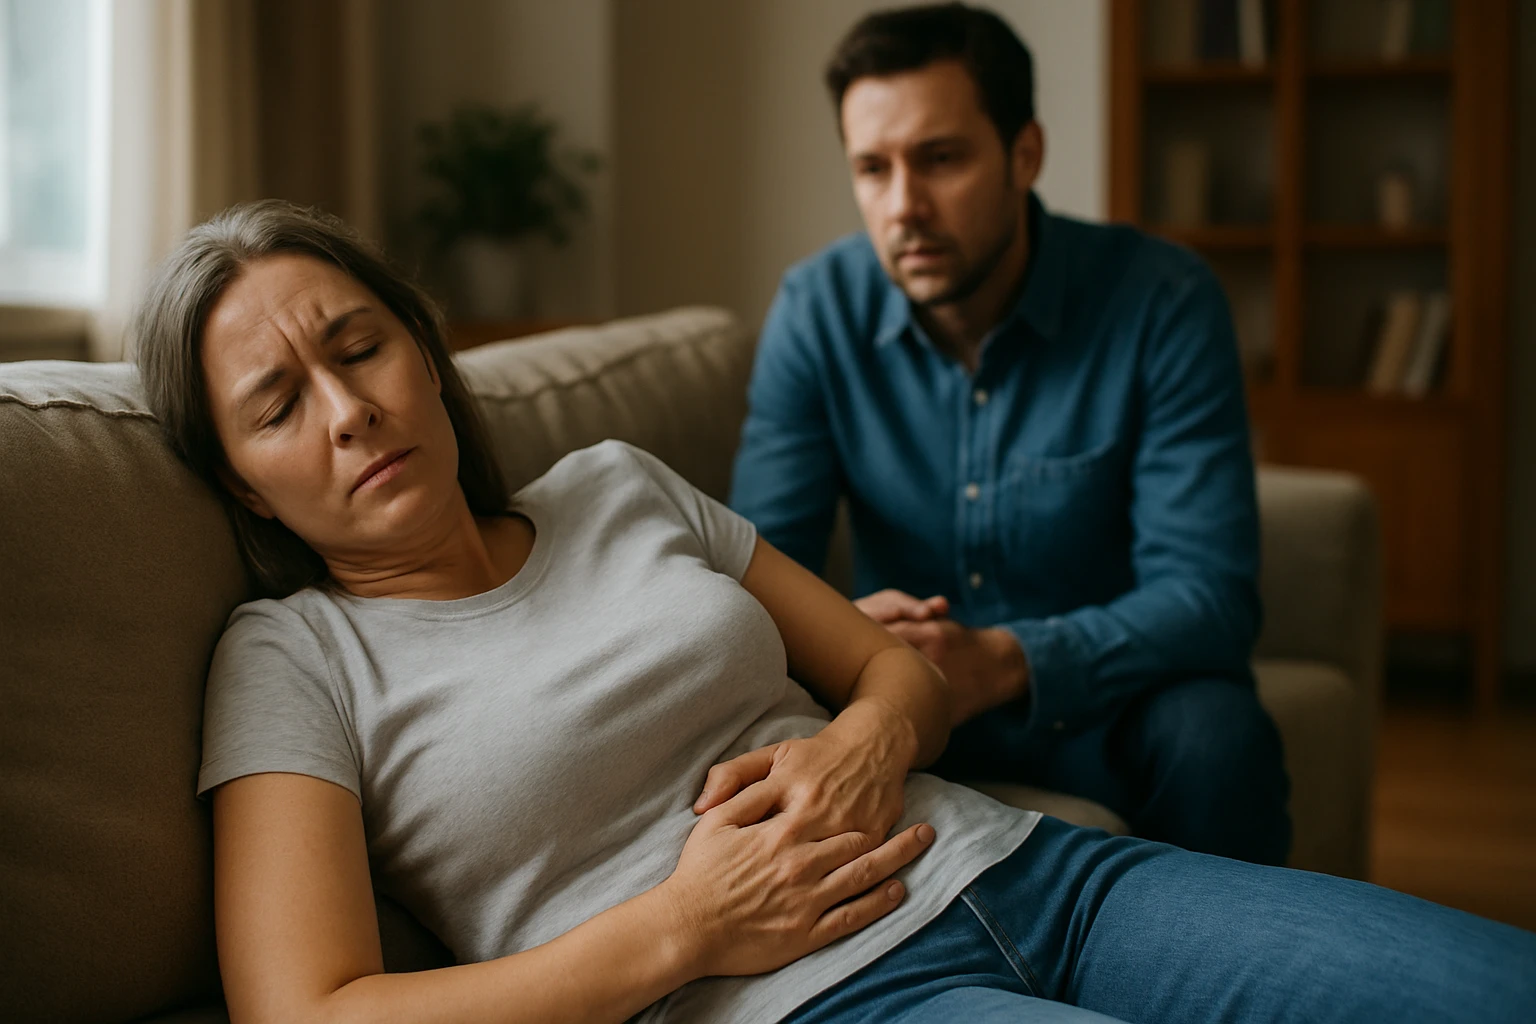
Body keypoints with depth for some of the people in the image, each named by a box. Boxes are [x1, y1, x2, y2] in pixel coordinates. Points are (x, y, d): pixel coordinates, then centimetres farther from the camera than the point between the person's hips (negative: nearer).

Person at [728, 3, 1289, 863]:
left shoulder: (1164, 302, -15)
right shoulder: (816, 310, -7)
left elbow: (1208, 595, -20)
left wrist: (1005, 661, -38)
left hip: (1103, 701, -1)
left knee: (1216, 734, -32)